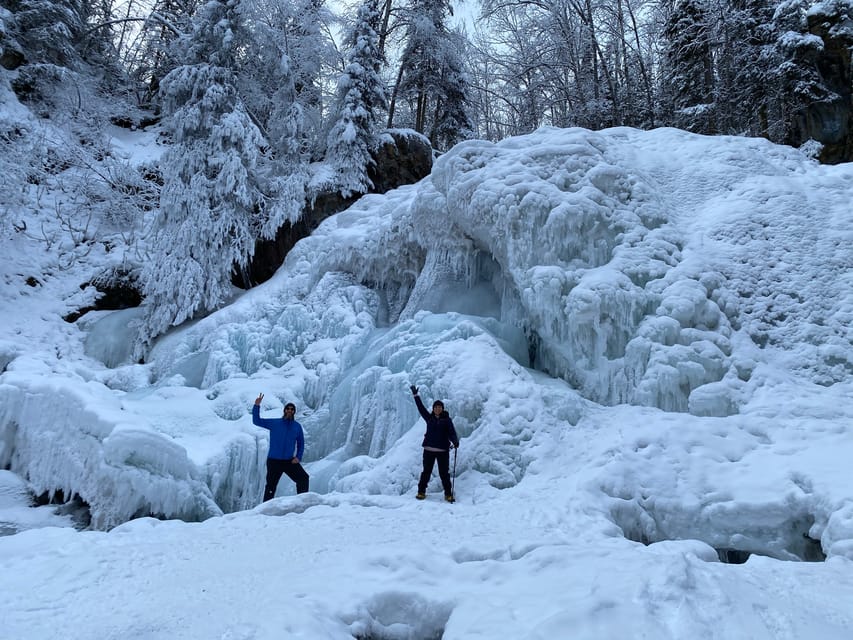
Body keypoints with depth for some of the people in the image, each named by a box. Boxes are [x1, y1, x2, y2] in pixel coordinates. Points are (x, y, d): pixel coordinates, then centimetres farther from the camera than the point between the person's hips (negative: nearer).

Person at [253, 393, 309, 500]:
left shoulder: (297, 426, 7)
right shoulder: (274, 423, 2)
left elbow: (301, 444, 13)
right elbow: (256, 421, -3)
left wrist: (298, 457, -2)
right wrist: (257, 406, -16)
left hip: (289, 461, 2)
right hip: (274, 461, -2)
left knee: (304, 478, -12)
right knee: (270, 487, 0)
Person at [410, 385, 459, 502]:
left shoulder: (447, 420, 3)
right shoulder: (429, 418, 10)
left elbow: (452, 432, -8)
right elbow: (421, 407, 15)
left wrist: (455, 441, -27)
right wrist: (415, 395, 17)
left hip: (443, 450, -2)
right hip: (429, 449, 2)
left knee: (444, 473, 1)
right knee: (426, 471, 6)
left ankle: (448, 494, 8)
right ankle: (421, 492, 14)